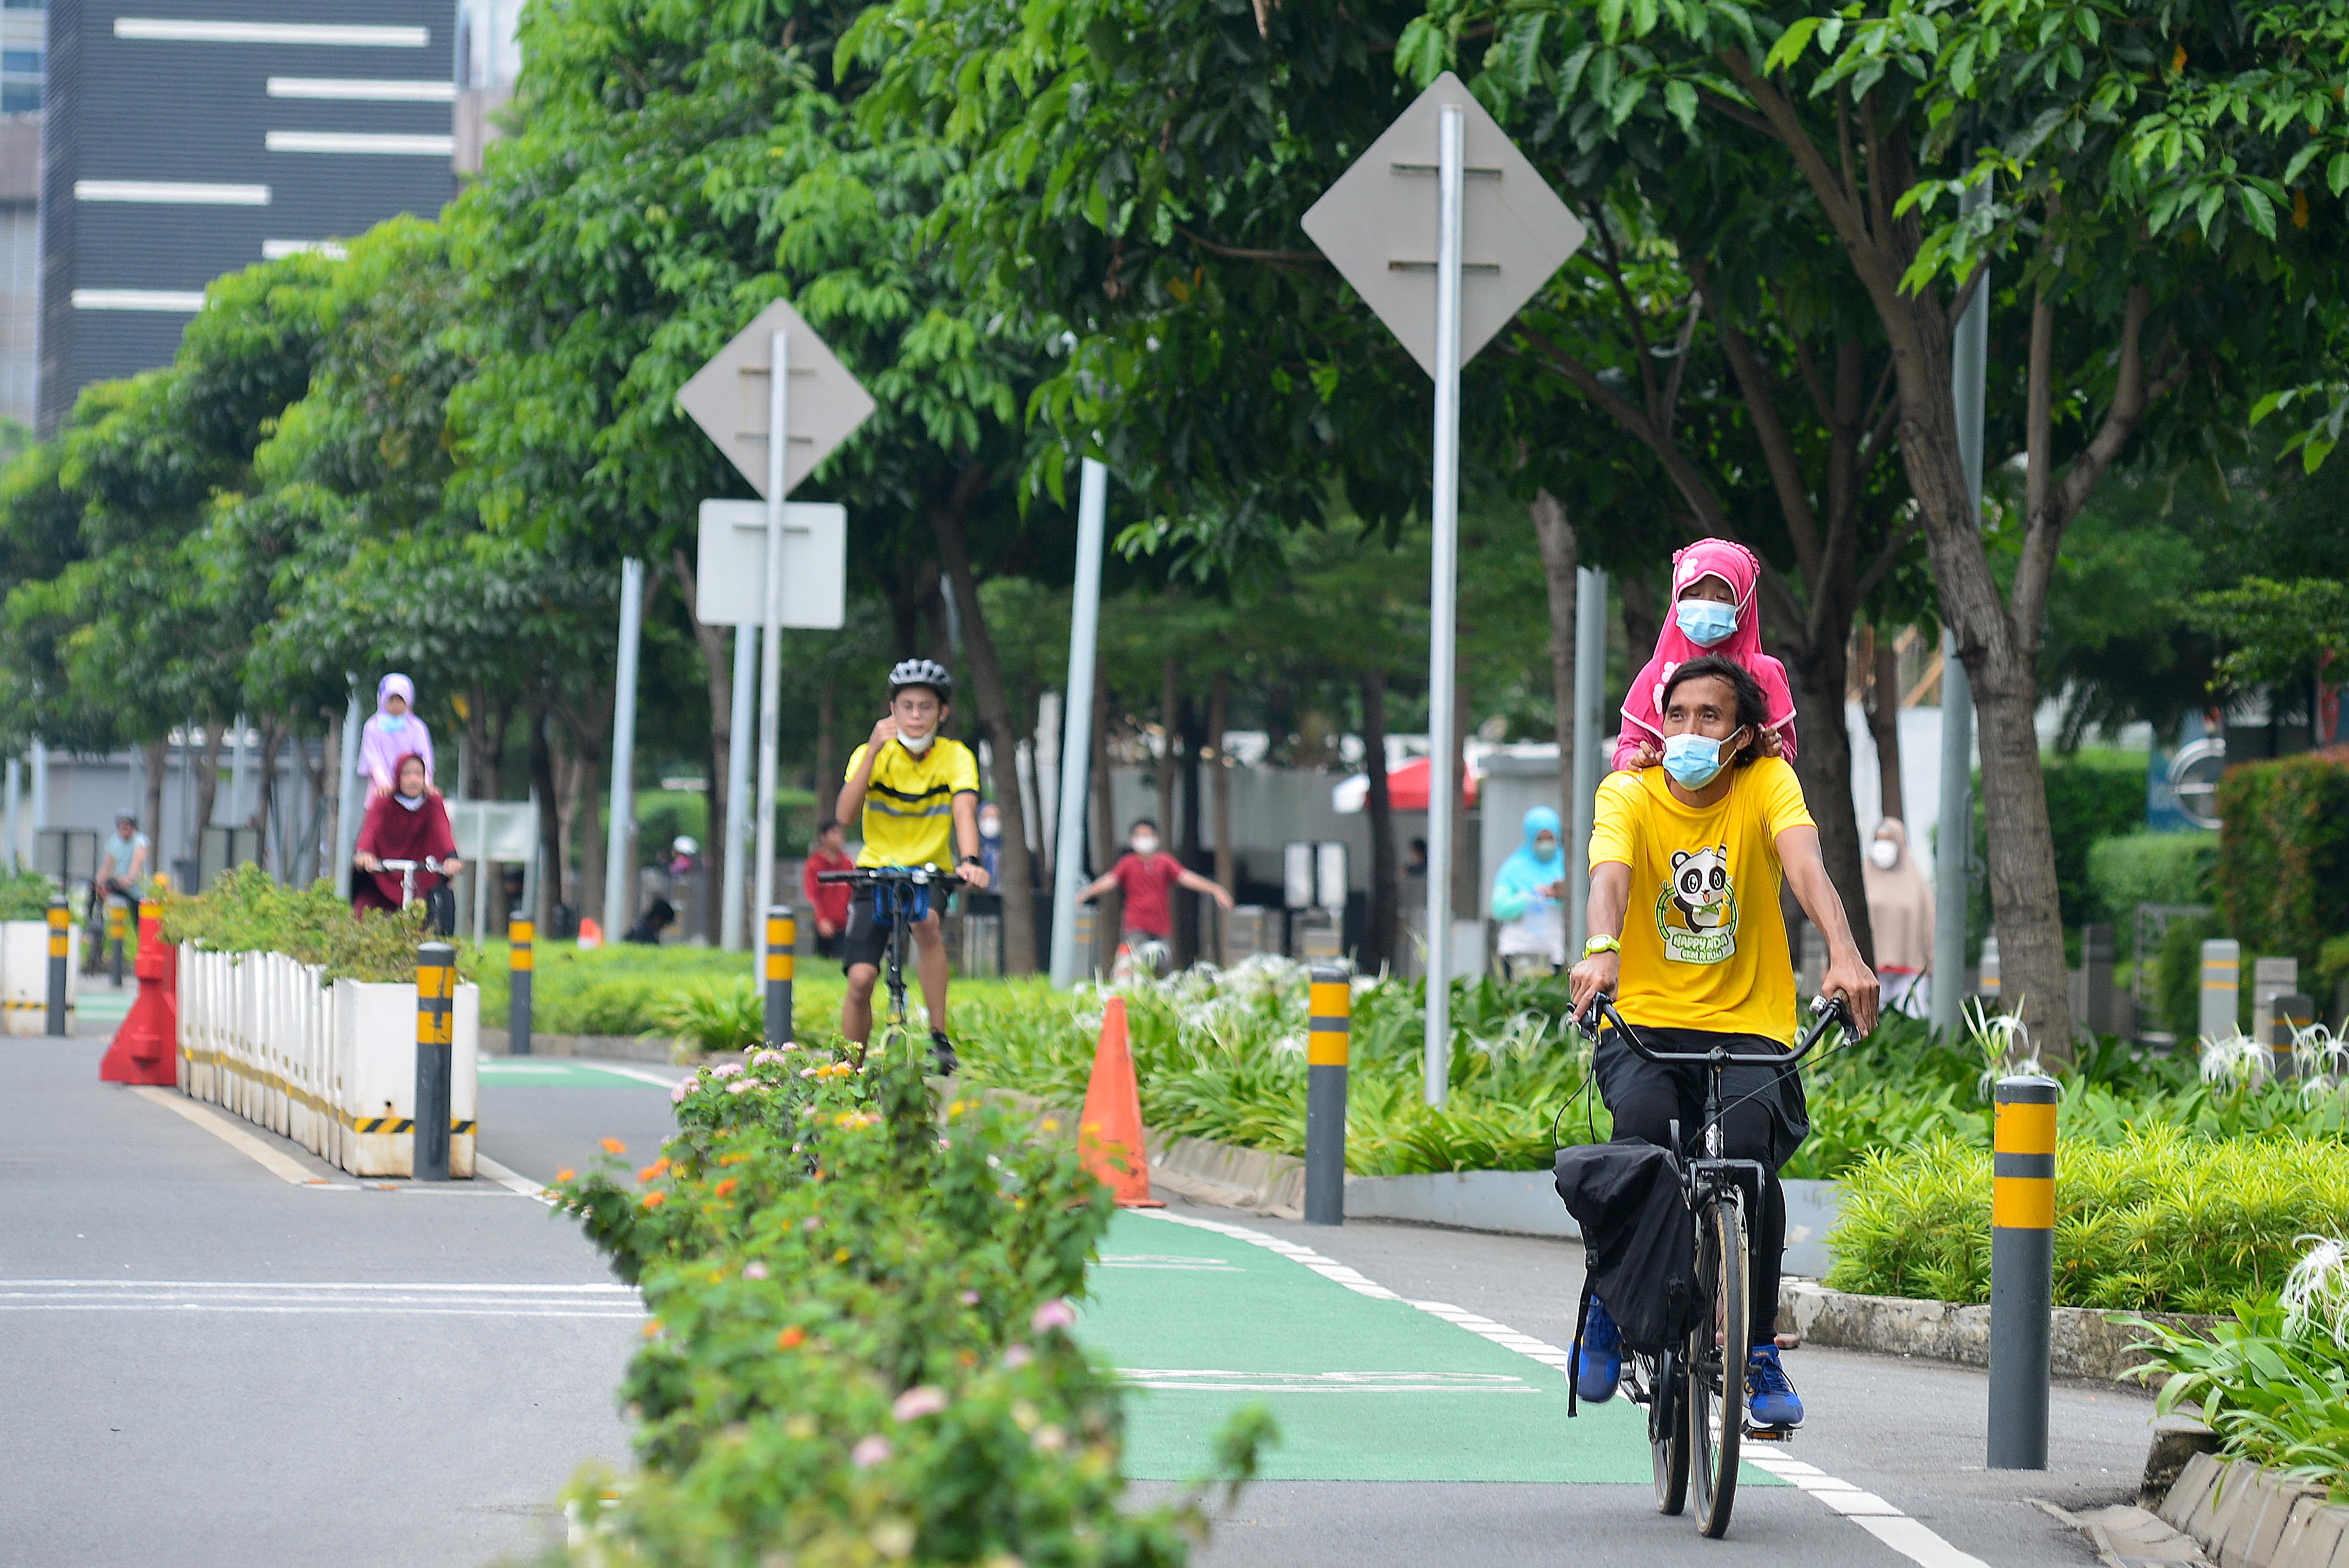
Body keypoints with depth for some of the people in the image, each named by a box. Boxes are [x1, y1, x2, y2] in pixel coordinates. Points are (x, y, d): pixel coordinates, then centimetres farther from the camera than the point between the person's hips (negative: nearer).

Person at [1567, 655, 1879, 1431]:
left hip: (1747, 1029, 0)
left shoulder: (1768, 784, -2)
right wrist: (1601, 951, -45)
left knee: (1750, 1147, -27)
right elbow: (1610, 875, -23)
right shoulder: (1629, 794, -3)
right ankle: (1611, 1306, -9)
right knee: (1643, 1122, -31)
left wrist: (1844, 955, -40)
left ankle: (1760, 1350, -11)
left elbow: (1805, 865, -20)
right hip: (1644, 1022, 0)